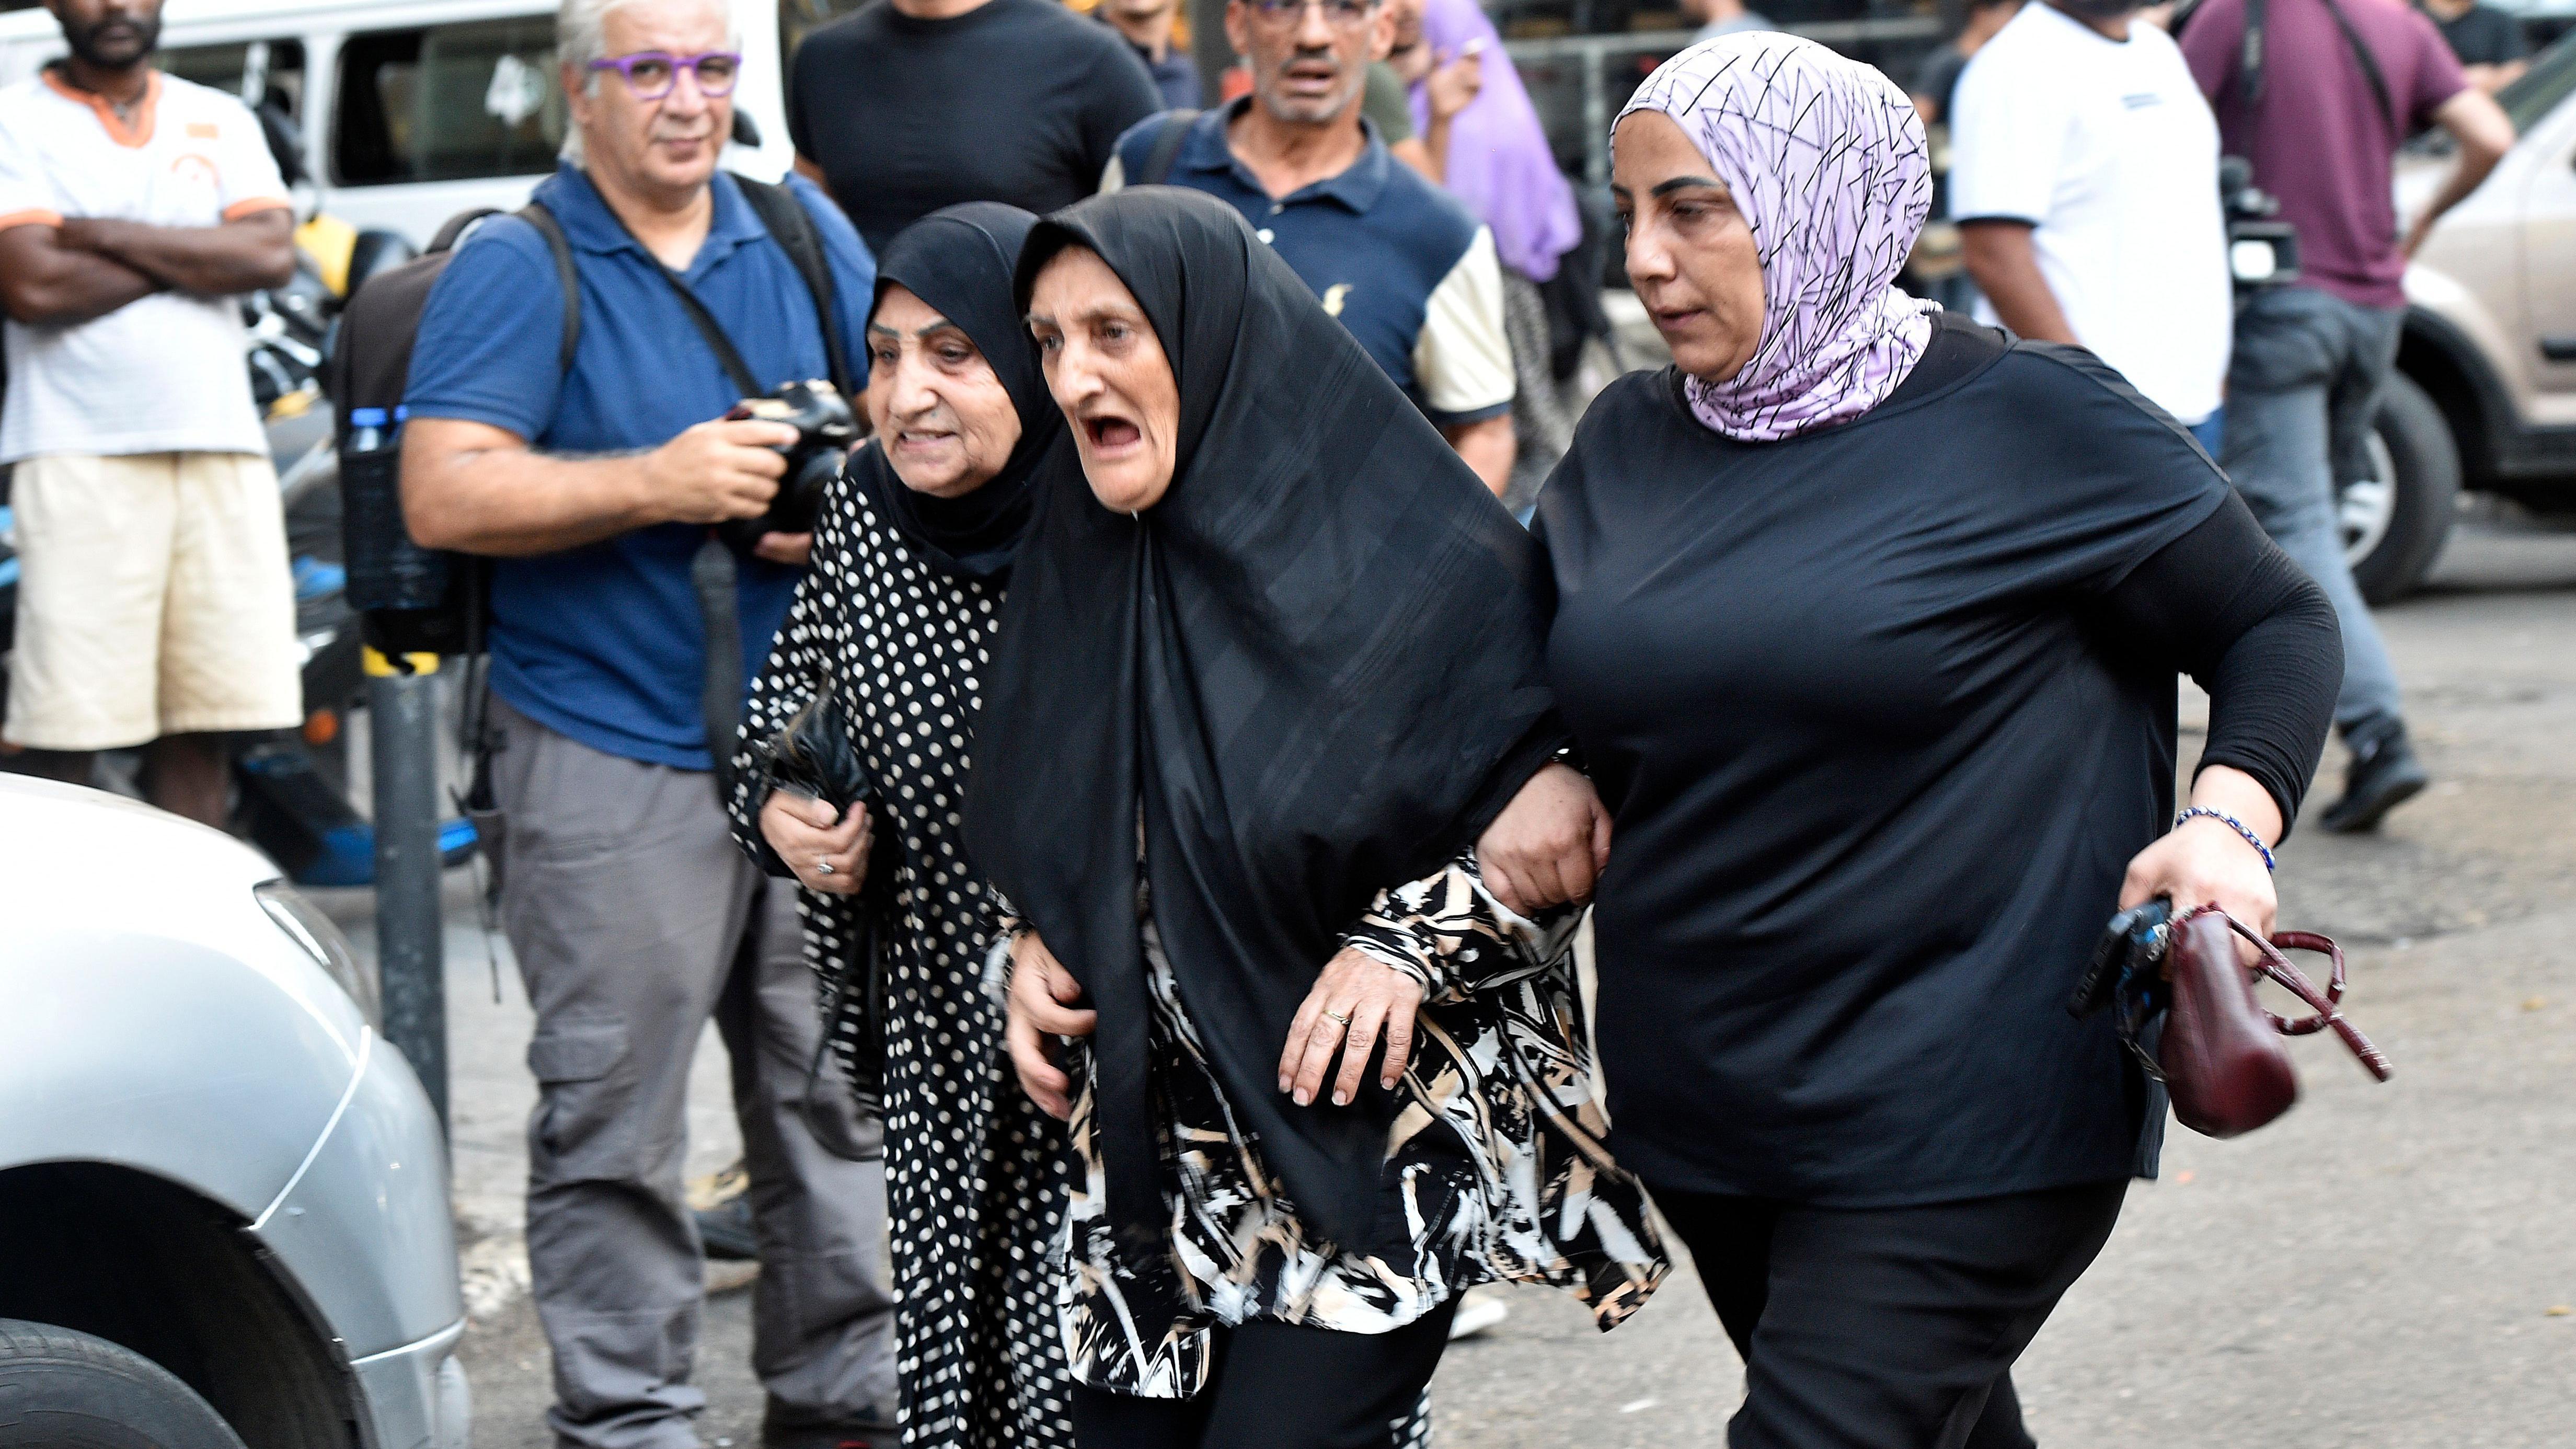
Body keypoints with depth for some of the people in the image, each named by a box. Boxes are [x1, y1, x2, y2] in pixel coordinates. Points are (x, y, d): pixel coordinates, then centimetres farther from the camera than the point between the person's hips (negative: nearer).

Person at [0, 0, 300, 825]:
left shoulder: (220, 122, 16)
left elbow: (272, 256, 0)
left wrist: (108, 237, -5)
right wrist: (191, 257, -4)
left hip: (222, 448, 4)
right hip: (83, 456, -4)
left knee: (202, 728, 4)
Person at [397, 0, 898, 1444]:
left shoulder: (805, 233, 12)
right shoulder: (518, 268, -3)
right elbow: (442, 496, -12)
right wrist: (658, 484, -19)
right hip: (613, 762, -5)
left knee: (840, 1084, 10)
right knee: (616, 1113, -5)